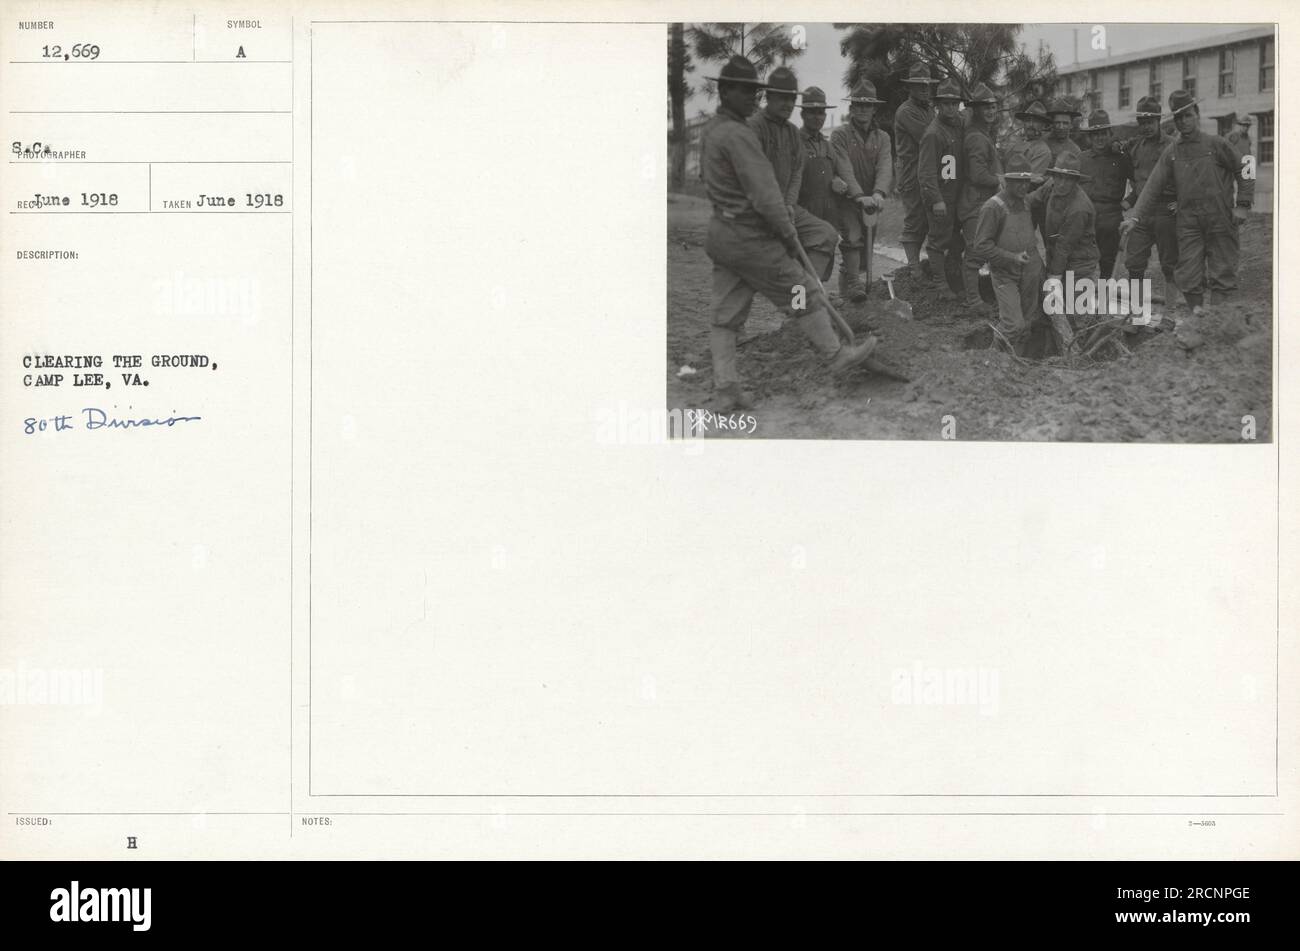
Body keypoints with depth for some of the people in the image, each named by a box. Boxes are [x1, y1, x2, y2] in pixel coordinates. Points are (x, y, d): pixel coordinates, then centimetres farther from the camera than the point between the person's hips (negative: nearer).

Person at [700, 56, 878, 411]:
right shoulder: (738, 135, -20)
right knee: (802, 296, 8)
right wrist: (789, 234, -9)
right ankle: (836, 355, 22)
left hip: (721, 233, 9)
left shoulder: (711, 129, 10)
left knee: (724, 315, 6)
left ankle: (726, 391, 4)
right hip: (751, 239, -9)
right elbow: (764, 195, -22)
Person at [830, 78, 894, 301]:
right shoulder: (840, 135, -4)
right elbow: (845, 169, -16)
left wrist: (878, 194, -28)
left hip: (870, 201, 4)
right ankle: (854, 283, -17)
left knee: (866, 249, 8)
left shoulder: (882, 137, 8)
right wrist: (860, 196, -29)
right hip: (847, 199, -4)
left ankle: (846, 278, 27)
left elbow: (885, 168, -8)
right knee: (853, 237, -21)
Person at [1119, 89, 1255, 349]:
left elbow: (1243, 172, 7)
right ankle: (1196, 316, 13)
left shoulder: (1216, 144, 1)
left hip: (1220, 220, -2)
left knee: (1222, 273, -1)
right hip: (1188, 222, 2)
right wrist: (1136, 216, -8)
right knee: (1189, 276, -1)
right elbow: (1153, 187, 3)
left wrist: (1242, 205, -2)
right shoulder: (1171, 153, 8)